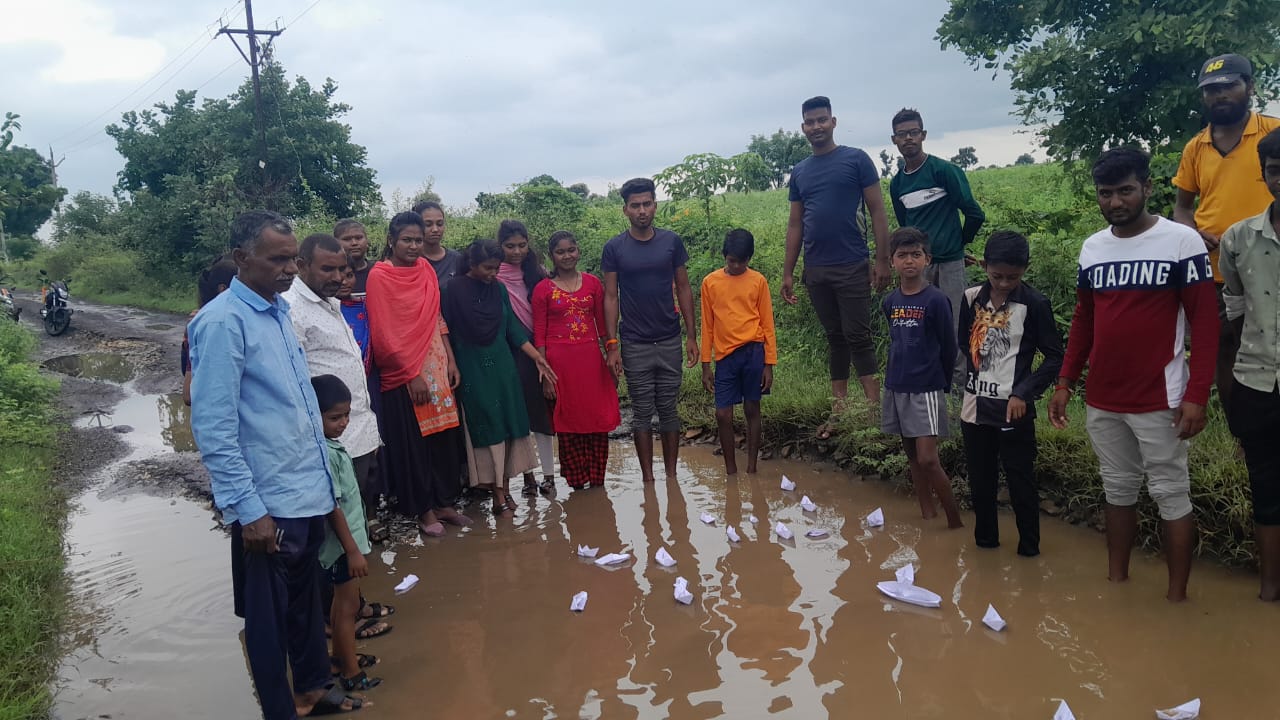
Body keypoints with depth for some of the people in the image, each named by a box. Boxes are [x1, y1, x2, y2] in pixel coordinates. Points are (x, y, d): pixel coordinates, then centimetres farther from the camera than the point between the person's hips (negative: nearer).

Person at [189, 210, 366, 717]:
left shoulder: (279, 310, 8)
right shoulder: (223, 322, -17)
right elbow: (213, 429, -19)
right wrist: (248, 509, -20)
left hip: (308, 489, 8)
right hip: (270, 501, -8)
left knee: (306, 597, 23)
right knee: (271, 610, 9)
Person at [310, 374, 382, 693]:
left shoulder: (331, 444, 5)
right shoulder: (324, 454, -23)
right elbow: (331, 506, -24)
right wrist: (352, 550, -22)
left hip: (348, 537, 9)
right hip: (341, 544, -9)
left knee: (343, 601, 21)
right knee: (348, 605, 0)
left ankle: (341, 656, 35)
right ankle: (351, 673, 9)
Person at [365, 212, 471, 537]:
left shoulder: (425, 269, 7)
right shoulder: (379, 276, -10)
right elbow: (383, 335, -13)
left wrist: (450, 360, 6)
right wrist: (412, 375, -13)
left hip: (436, 367, 6)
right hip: (403, 374, -5)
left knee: (444, 437, 10)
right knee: (412, 444, 5)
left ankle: (444, 502, 24)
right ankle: (423, 510, 18)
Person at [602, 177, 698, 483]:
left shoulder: (672, 242, 2)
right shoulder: (614, 248, -2)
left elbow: (684, 290, 6)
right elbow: (611, 297, -1)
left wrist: (692, 336, 2)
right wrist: (612, 346, -7)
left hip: (670, 342, 1)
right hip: (634, 345, -1)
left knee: (669, 411, 8)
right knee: (642, 412, 5)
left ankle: (672, 476, 18)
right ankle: (648, 478, 15)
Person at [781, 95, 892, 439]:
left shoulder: (856, 160, -1)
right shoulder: (799, 172, 11)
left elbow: (877, 212, -3)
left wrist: (882, 260, -10)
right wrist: (787, 272, 9)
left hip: (852, 267, -4)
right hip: (816, 270, 4)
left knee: (858, 336, -4)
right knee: (835, 337, 10)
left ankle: (874, 408, 1)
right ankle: (839, 410, 15)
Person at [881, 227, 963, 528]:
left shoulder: (936, 300, -10)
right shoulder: (889, 302, 6)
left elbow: (949, 347, -3)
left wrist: (942, 384, 5)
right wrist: (895, 373, 14)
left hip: (926, 390, -6)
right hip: (896, 388, 6)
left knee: (927, 459, -12)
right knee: (912, 456, 12)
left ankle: (955, 521, 2)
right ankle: (928, 515, 23)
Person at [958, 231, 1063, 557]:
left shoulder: (1034, 304, -10)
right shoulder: (971, 298, 1)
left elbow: (1054, 357, -7)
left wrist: (1023, 394, -15)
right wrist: (972, 381, 7)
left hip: (1013, 409, -4)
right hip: (975, 407, 4)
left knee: (1021, 482, 5)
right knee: (980, 481, 15)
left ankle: (1029, 549, 19)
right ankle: (985, 540, 30)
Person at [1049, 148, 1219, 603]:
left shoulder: (1182, 242, -9)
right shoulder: (1091, 248, 6)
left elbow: (1205, 322, -9)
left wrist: (1196, 395, -15)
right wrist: (1064, 382, 9)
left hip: (1160, 401, -5)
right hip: (1102, 400, 5)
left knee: (1171, 495, 4)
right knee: (1118, 489, 15)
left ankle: (1177, 597, 15)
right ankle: (1116, 581, 27)